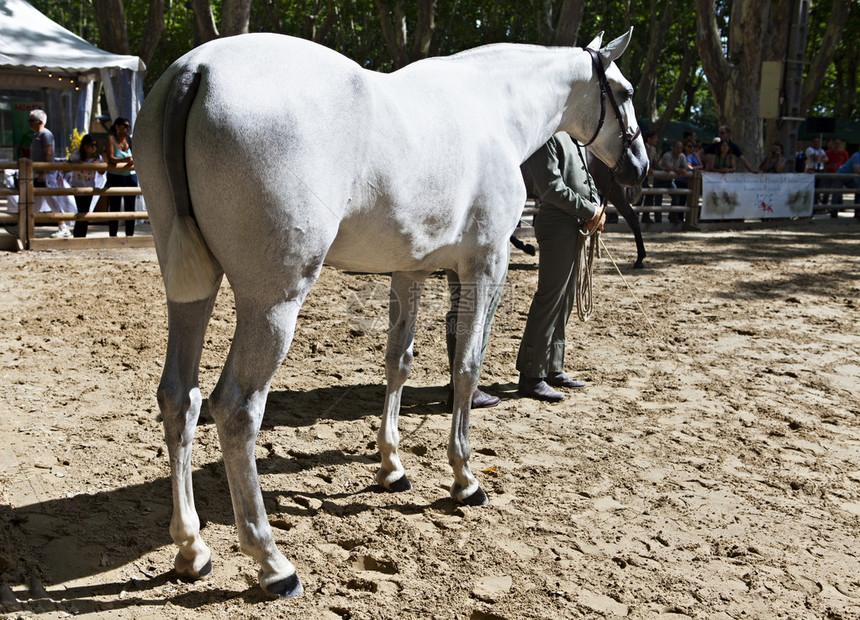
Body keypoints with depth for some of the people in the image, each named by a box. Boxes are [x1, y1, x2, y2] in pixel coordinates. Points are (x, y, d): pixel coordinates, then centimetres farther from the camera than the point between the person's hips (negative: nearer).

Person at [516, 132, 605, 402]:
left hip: (577, 224, 10)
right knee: (549, 298, -7)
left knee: (565, 299, 14)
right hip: (557, 223, -10)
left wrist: (596, 208, 1)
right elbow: (552, 187, -20)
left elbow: (586, 176, 20)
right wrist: (590, 211, -15)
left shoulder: (574, 136, 18)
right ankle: (531, 377, 0)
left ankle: (552, 369, 24)